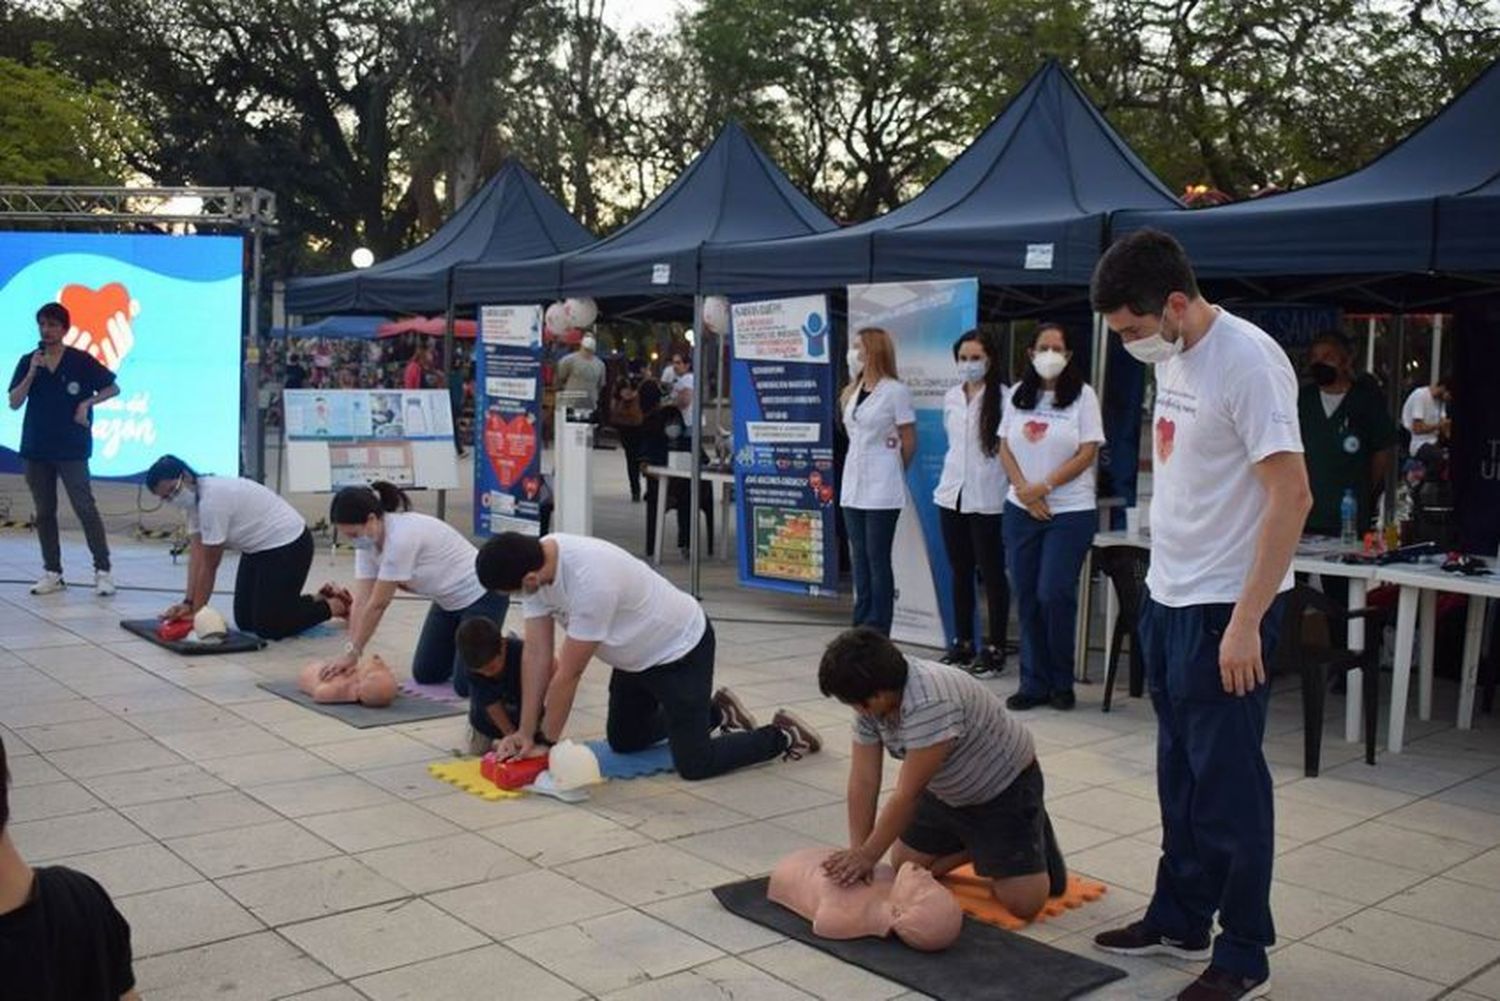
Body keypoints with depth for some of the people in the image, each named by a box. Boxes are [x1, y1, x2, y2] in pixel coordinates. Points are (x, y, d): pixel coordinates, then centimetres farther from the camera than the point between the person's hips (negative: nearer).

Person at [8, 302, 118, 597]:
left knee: (86, 509, -9)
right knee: (44, 513, 8)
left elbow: (113, 388, 4)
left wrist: (88, 402, -11)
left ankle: (103, 571, -5)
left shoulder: (81, 360, -3)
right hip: (35, 450, 4)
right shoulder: (28, 362, 6)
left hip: (72, 449, -4)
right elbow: (14, 403, -1)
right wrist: (32, 372, -11)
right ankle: (52, 573, 16)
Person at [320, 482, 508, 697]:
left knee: (466, 685, -12)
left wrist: (352, 652, -21)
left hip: (481, 596, -8)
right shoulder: (368, 541, -7)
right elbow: (362, 601, -9)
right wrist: (349, 653, -16)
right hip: (448, 601, 9)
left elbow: (378, 605, -27)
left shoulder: (402, 537, -33)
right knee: (425, 674, 7)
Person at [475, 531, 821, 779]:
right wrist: (525, 732, -11)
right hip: (637, 653, 9)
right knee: (624, 741, 21)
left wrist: (545, 742, -18)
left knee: (694, 764, -9)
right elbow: (537, 654, -10)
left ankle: (784, 736, 12)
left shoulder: (590, 580, -40)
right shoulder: (533, 564, -14)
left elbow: (568, 673, -30)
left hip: (681, 649, -9)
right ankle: (716, 712, 37)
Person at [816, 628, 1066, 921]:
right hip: (947, 791, 8)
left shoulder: (931, 704, -40)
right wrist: (857, 852, -19)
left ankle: (1034, 835, 13)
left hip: (1005, 784, -7)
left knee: (1022, 903, -14)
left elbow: (907, 794, -33)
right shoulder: (869, 701, -14)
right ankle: (977, 846, 25)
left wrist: (868, 856, -25)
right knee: (904, 866, 7)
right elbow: (863, 781, -12)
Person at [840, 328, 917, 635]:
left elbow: (909, 442, -5)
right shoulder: (852, 392, 12)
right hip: (853, 485, 7)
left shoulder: (895, 391, -9)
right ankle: (862, 627, 17)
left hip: (882, 489, -7)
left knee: (878, 559, -4)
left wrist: (889, 472, 6)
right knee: (859, 558, 10)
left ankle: (878, 632, 2)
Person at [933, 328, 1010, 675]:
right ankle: (962, 643, 22)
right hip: (951, 494, 6)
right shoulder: (951, 397, 10)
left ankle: (995, 648, 10)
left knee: (992, 573, 2)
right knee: (960, 572, 13)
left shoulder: (1004, 398, -9)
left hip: (987, 499, -6)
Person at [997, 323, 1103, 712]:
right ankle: (1033, 683, 12)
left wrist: (1043, 487, -12)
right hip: (1021, 509, 4)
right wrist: (1024, 491, -7)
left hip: (1071, 511, -4)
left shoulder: (1082, 395, -2)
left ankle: (1061, 682, 8)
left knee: (1054, 594, -9)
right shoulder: (1019, 394, 9)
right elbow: (1005, 449, 8)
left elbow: (1088, 453, -7)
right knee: (1027, 597, 4)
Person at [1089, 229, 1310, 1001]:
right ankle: (1179, 920, 32)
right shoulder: (1173, 358, 8)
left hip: (1224, 609, -8)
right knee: (1180, 777, 18)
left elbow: (1291, 497, -21)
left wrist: (1246, 621, -22)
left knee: (1226, 785, 2)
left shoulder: (1246, 361, -18)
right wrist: (1166, 586, 13)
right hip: (1168, 597, 8)